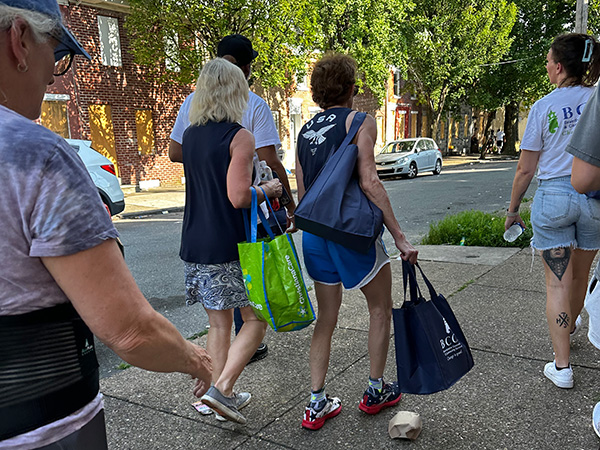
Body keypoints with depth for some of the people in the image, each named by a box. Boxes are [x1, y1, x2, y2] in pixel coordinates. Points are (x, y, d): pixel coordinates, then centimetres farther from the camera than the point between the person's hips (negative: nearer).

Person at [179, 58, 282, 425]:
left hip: (195, 245, 7)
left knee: (219, 322, 15)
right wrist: (267, 190, -1)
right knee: (257, 319, 8)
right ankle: (221, 388, -1)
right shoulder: (240, 136, -12)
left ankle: (225, 396, 24)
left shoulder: (190, 135, 11)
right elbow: (238, 197, -20)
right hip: (229, 247, -7)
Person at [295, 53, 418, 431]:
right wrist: (400, 237, -15)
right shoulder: (359, 120, -6)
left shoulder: (306, 130, 14)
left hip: (314, 233, 7)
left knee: (327, 318, 16)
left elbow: (302, 194, 15)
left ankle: (317, 404, 19)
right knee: (381, 308, 15)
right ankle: (376, 391, 26)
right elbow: (369, 183, -16)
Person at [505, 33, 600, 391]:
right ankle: (570, 326, 48)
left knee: (558, 281, 2)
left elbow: (526, 169, -2)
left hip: (553, 196, -3)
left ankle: (562, 366, 2)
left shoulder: (543, 107, -4)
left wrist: (513, 208, 9)